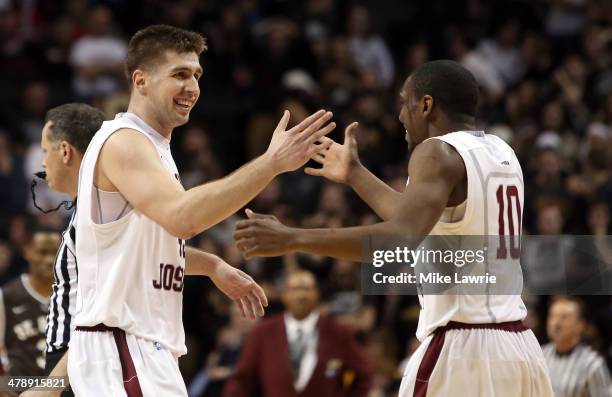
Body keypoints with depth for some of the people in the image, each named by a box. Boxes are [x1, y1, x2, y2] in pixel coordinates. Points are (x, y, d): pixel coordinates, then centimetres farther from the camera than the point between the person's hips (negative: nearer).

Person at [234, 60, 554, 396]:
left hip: (461, 347, -9)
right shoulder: (502, 154, 16)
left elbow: (401, 239, -26)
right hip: (516, 345, 9)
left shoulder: (439, 153, -9)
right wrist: (355, 175, 38)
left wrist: (292, 239, -25)